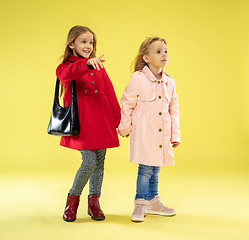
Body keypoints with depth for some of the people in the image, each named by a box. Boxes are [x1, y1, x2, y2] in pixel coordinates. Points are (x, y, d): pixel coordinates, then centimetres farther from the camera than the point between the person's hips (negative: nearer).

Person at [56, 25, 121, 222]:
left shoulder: (99, 67, 16)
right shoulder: (65, 67, 4)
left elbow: (110, 93, 14)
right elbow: (66, 75, -23)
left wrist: (118, 120, 8)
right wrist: (87, 63, -41)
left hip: (102, 120, 4)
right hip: (81, 122, -4)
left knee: (100, 161, 7)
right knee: (89, 162, -10)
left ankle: (94, 202, 22)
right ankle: (73, 199, 14)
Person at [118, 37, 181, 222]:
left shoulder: (169, 82, 7)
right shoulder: (138, 79, -9)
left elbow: (173, 108, 13)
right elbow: (127, 103, -2)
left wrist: (175, 134, 12)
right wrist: (125, 127, 3)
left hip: (162, 134, 5)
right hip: (143, 133, -5)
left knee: (155, 169, 14)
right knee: (145, 169, -3)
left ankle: (153, 202, 30)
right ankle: (140, 204, 15)